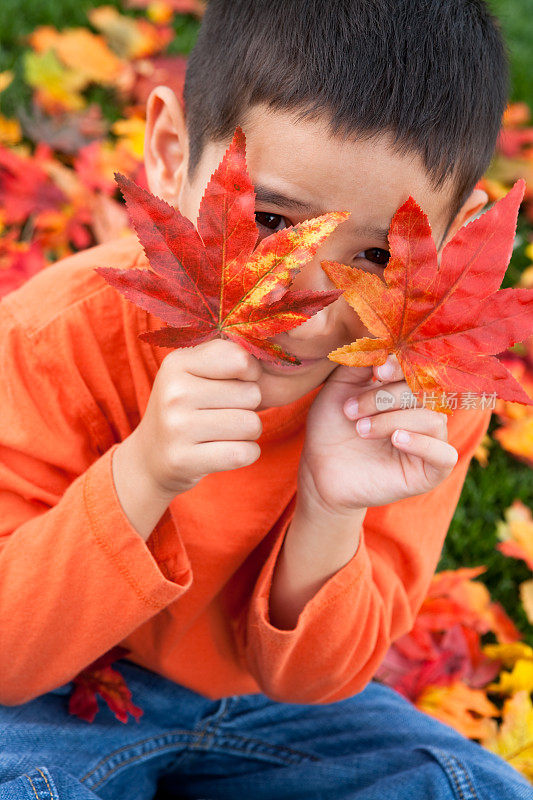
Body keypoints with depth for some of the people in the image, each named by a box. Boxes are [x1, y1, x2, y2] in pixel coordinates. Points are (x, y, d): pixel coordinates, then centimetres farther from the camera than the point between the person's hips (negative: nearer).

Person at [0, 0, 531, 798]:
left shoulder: (426, 397, -18)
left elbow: (307, 678, -12)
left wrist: (329, 515, -32)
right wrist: (140, 478, -40)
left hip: (256, 699, 5)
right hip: (68, 693, -4)